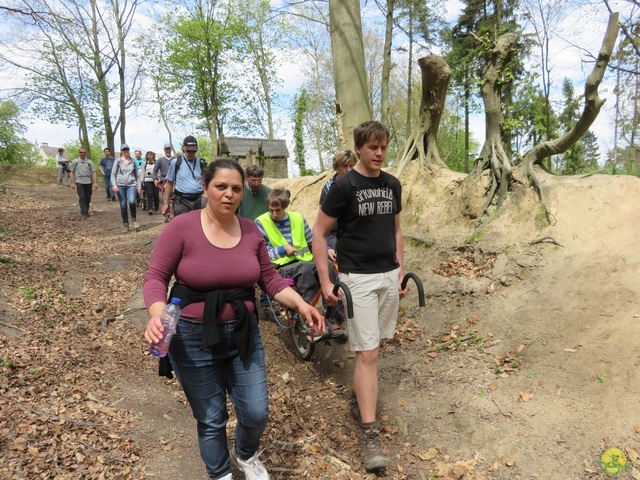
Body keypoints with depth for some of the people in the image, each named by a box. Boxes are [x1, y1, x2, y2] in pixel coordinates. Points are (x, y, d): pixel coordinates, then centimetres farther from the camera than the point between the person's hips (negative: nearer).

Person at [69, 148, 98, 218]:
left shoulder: (89, 162, 8)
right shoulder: (75, 162, 8)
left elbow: (94, 172, 2)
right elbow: (72, 172, 10)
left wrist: (95, 183, -7)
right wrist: (72, 183, 3)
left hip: (88, 182, 2)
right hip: (79, 182, -1)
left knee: (88, 198, 6)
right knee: (82, 198, -10)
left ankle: (86, 211, 21)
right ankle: (84, 213, -12)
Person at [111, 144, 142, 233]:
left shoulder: (133, 161, 10)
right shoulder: (118, 161, 4)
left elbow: (137, 174, 14)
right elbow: (113, 174, 2)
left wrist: (138, 186, 10)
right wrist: (114, 185, -13)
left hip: (131, 185, 0)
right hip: (120, 185, 0)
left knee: (131, 202, -24)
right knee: (123, 205, 1)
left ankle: (134, 220, -1)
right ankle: (125, 224, 12)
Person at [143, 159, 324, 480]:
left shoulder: (251, 230, -1)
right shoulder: (181, 227, -12)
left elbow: (269, 278, 4)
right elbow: (156, 277, -11)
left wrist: (301, 304, -7)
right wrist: (157, 315, -29)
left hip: (244, 334, 4)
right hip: (194, 338, -3)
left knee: (256, 412, 10)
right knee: (211, 420, 12)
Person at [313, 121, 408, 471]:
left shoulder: (392, 185, 7)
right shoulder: (344, 186, -11)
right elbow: (319, 233, -8)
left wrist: (401, 272, 11)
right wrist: (325, 281, -13)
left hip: (389, 275, 6)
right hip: (358, 278, -6)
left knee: (374, 346, 16)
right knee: (367, 353, -5)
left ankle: (358, 397, 39)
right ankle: (370, 433, 4)